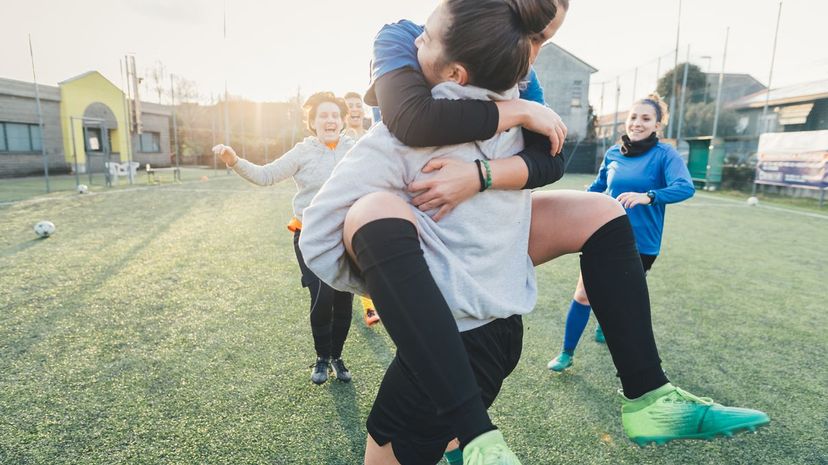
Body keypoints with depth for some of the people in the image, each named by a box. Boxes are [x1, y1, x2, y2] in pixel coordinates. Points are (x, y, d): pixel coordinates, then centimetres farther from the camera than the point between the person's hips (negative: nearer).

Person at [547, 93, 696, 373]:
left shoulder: (664, 154, -9)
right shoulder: (613, 153, 2)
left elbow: (686, 187, -26)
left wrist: (648, 196, -42)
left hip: (641, 244, -2)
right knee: (583, 295, -3)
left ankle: (605, 326, 46)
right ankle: (567, 353, 11)